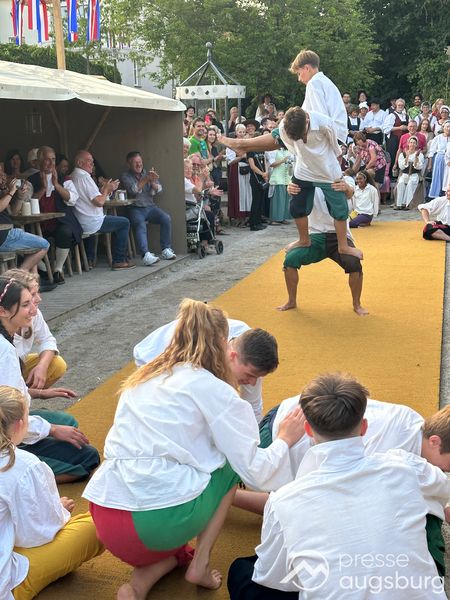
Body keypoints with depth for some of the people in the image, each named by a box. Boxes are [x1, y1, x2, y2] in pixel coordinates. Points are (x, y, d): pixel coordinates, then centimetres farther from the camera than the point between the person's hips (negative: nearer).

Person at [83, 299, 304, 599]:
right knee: (231, 464, 20)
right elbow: (254, 471, -1)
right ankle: (200, 564, 14)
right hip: (161, 521, -5)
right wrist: (285, 440, 19)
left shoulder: (142, 379, 15)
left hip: (105, 519, 6)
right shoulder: (214, 389, -3)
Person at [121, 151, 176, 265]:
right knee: (140, 225, -33)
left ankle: (166, 250, -15)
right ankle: (146, 255, -45)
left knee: (166, 218, -21)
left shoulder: (148, 173, 15)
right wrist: (146, 179, -24)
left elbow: (159, 190, 4)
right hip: (135, 209, -4)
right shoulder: (125, 176, 4)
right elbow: (133, 189, -14)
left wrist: (153, 182, -17)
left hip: (150, 207, 4)